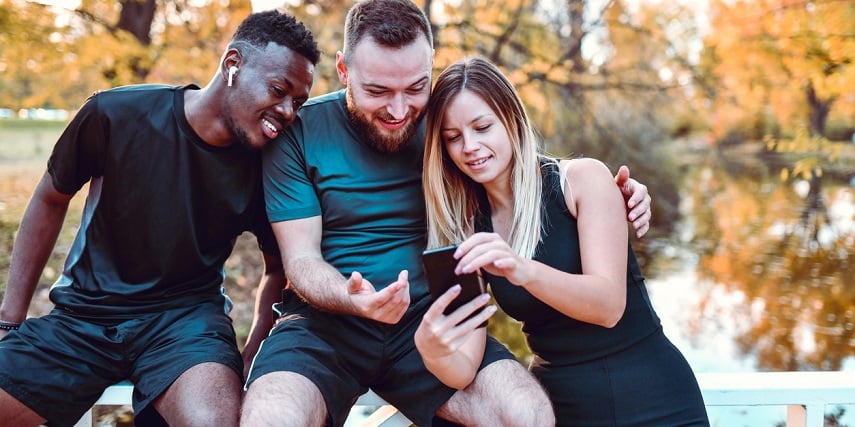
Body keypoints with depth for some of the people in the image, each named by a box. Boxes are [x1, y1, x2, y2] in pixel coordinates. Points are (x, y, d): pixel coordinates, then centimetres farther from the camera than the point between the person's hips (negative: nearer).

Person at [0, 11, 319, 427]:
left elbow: (278, 270, 8)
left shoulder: (267, 167, -8)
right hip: (83, 314, 1)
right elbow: (50, 200, 5)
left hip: (186, 315, -1)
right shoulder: (115, 115, -11)